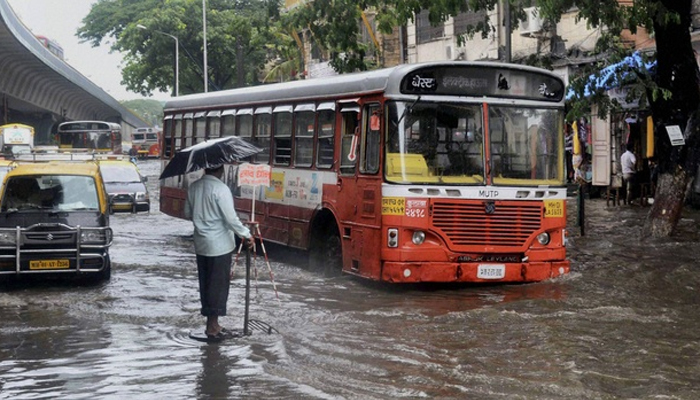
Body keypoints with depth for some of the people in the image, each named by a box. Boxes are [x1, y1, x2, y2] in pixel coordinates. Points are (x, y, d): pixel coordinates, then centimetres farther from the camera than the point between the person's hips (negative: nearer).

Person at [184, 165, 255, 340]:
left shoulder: (193, 187, 4)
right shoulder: (220, 189, -18)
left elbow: (188, 214, 14)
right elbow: (231, 219, -19)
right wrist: (247, 235, -9)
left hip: (201, 244, 7)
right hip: (219, 245, -7)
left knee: (205, 284, 13)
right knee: (218, 285, 2)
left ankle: (212, 324, 21)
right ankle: (212, 327, 6)